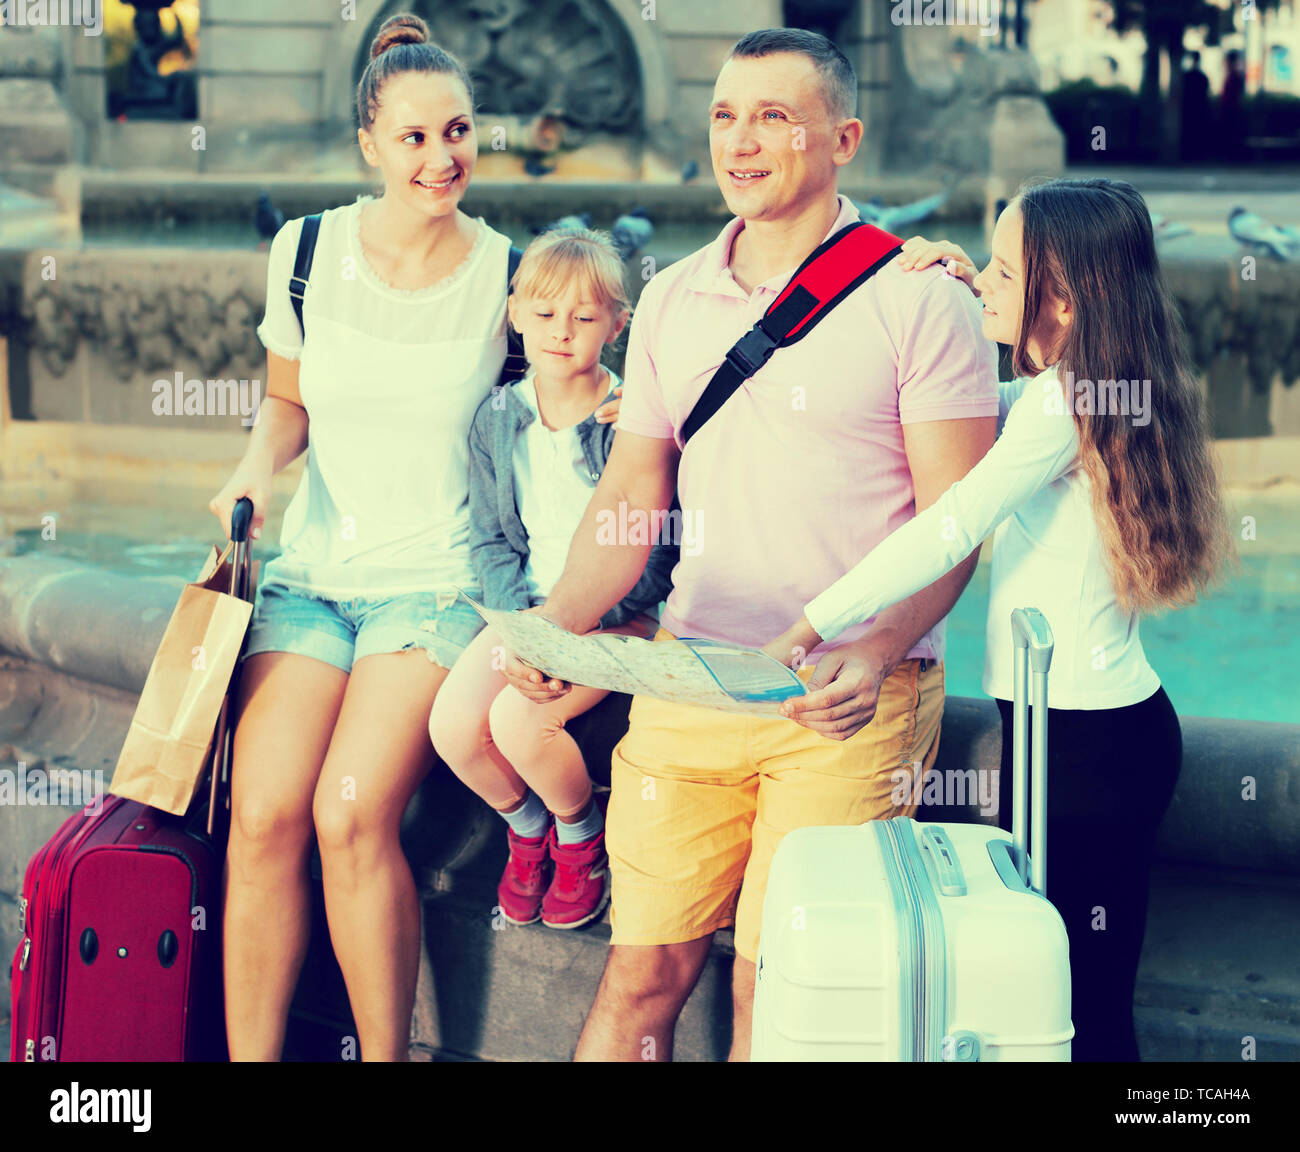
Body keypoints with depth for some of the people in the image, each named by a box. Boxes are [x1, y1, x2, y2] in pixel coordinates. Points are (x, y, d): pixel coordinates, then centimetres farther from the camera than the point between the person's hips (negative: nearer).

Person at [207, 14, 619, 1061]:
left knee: (353, 814, -22)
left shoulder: (509, 276, -1)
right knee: (263, 814, -17)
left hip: (438, 575, -2)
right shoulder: (307, 250, 4)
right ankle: (249, 1061, -5)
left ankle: (388, 1058, -6)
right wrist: (259, 467, -2)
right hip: (314, 568, 3)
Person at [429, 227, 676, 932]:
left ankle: (582, 834, 5)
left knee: (517, 720, -27)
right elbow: (490, 540, 8)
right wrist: (520, 617, -10)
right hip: (525, 607, 5)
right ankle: (525, 823, 13)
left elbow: (654, 555, -10)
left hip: (617, 614, -5)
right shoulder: (498, 419, 5)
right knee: (452, 724, -20)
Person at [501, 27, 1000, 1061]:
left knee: (777, 990, -4)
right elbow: (632, 498, 15)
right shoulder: (671, 300, 13)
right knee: (642, 972, 3)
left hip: (846, 703, -4)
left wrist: (874, 649, -23)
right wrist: (558, 622, -3)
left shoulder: (918, 300, -3)